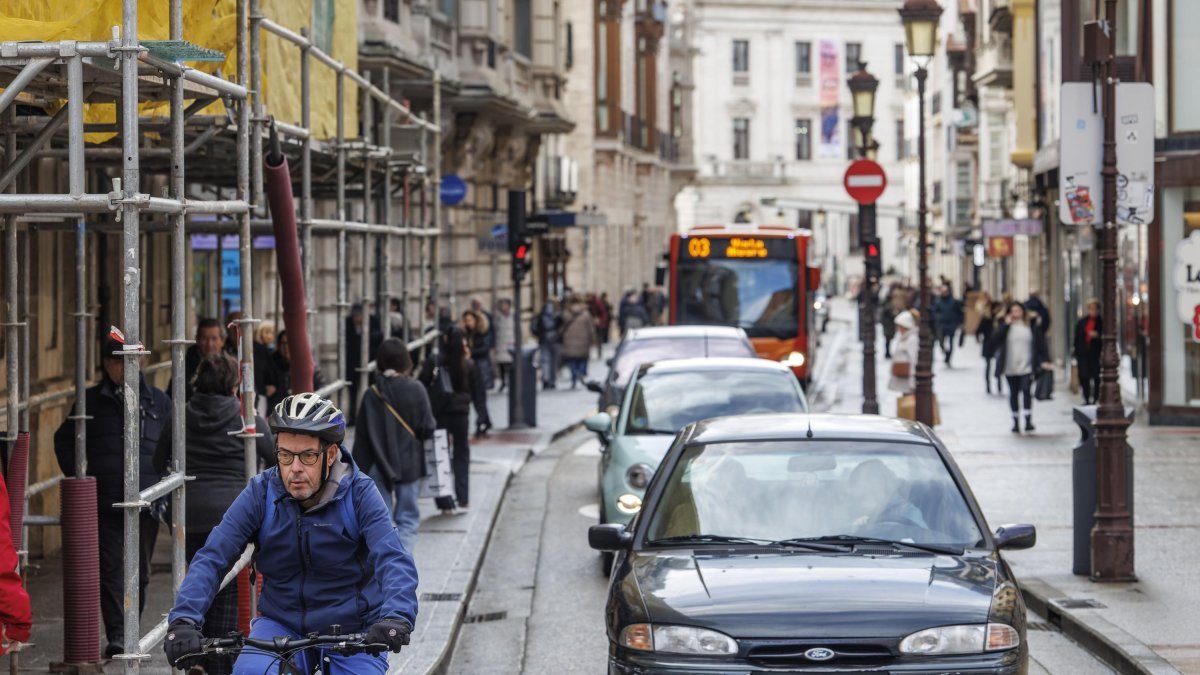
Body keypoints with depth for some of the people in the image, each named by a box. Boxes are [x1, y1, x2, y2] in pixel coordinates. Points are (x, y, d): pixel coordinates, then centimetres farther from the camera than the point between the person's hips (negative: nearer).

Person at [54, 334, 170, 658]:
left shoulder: (158, 400, 9)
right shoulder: (90, 400, 7)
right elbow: (64, 441, 16)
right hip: (104, 503, -1)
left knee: (138, 570, 7)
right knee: (111, 569, -7)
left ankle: (129, 629, 18)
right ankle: (117, 635, -9)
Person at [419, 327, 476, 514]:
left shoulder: (433, 362, -10)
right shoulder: (467, 365, -5)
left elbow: (422, 387, -8)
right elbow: (474, 392, 3)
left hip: (439, 414, -1)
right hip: (461, 414, 1)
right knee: (461, 453, 16)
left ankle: (445, 502, 2)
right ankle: (462, 498, 16)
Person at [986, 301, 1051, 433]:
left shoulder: (1031, 325, 2)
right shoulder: (1005, 327, 3)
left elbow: (1040, 343, 2)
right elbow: (994, 339, -12)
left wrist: (1044, 360, -6)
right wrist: (1006, 324, -15)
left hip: (1027, 367, -2)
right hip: (1010, 368, 2)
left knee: (1027, 391, -14)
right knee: (1013, 394, 10)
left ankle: (1028, 421, -12)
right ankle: (1016, 422, 19)